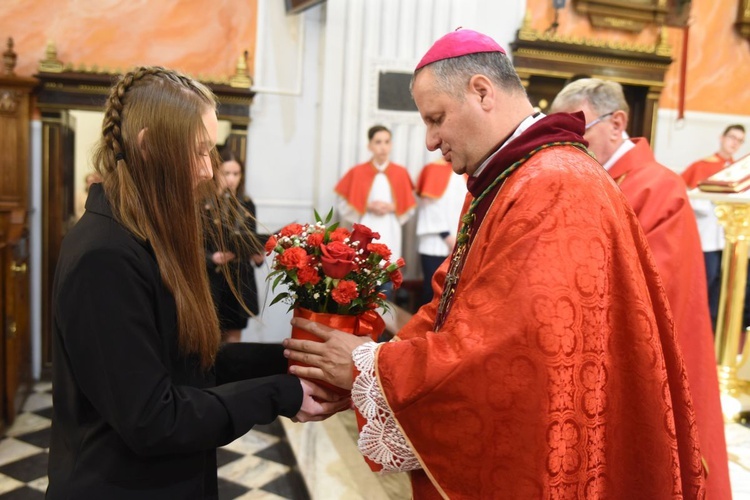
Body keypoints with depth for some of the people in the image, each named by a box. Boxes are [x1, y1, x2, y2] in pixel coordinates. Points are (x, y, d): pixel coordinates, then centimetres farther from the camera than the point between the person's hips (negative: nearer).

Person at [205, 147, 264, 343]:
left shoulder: (247, 205, 10)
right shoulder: (204, 205, -7)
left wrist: (258, 255, -6)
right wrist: (212, 258, -26)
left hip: (241, 281, 5)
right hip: (213, 281, -4)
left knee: (234, 339, 12)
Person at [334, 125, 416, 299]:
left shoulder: (401, 173, 4)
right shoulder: (357, 172, 2)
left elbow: (409, 208, 8)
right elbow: (344, 207, 1)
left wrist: (392, 207, -9)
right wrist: (367, 206, -10)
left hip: (390, 236, 1)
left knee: (386, 288, 2)